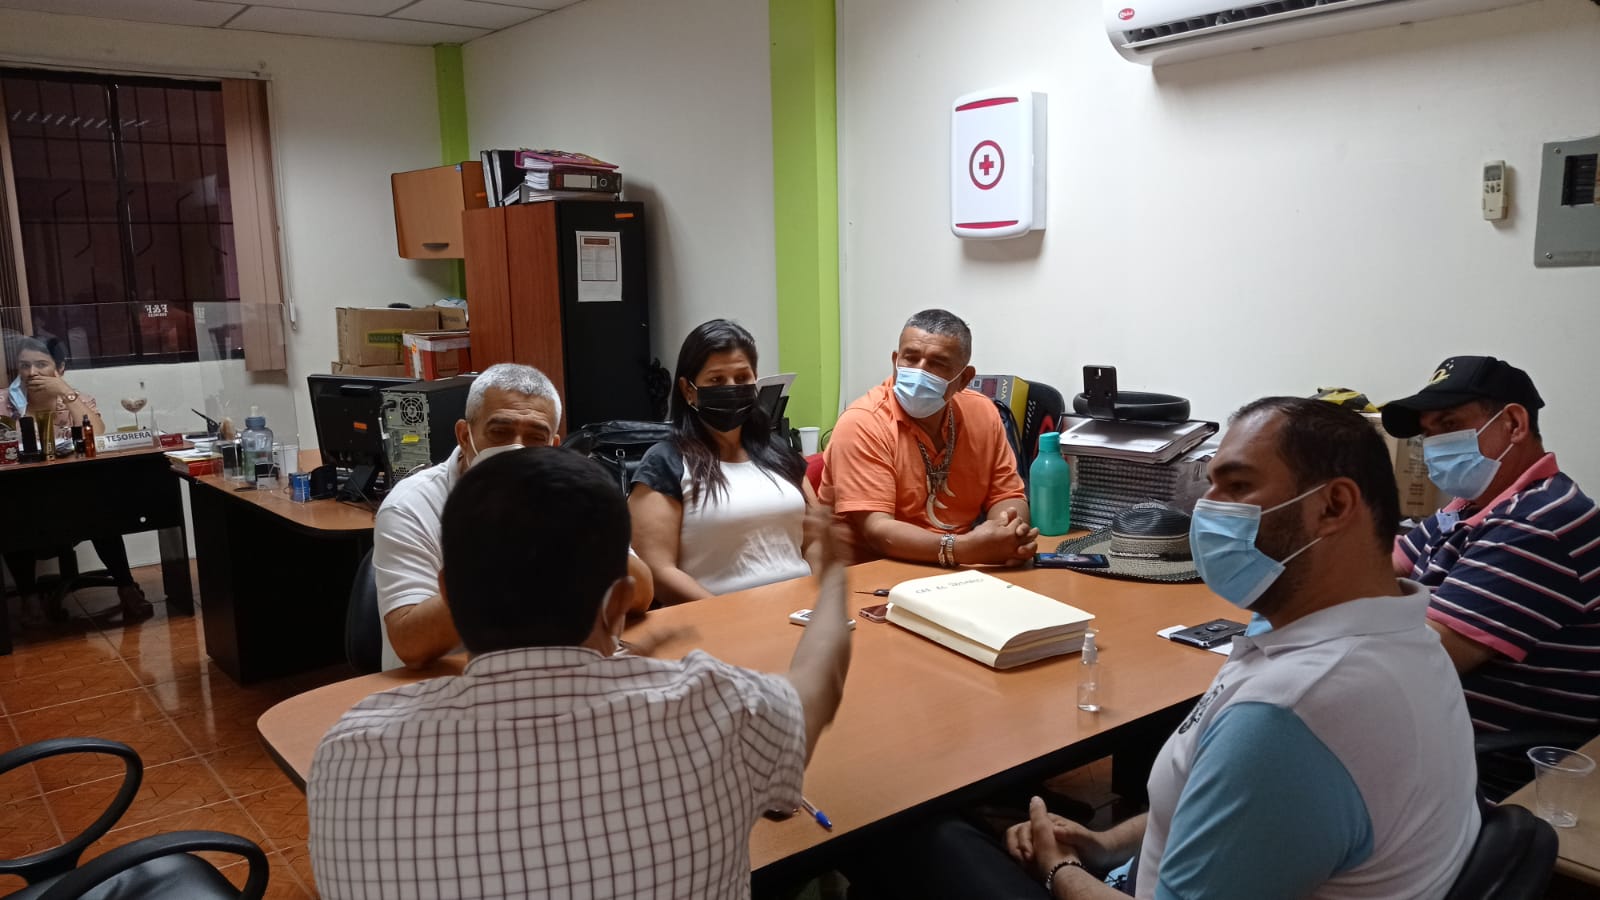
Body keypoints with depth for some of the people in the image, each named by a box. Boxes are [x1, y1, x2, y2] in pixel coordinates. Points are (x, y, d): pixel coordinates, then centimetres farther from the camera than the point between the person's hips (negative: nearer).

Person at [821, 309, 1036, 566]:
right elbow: (876, 530, -22)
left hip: (958, 573, 5)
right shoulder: (862, 424, -16)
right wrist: (963, 549, -34)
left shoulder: (982, 413, 1)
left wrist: (1011, 529, -18)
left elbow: (1007, 495, 6)